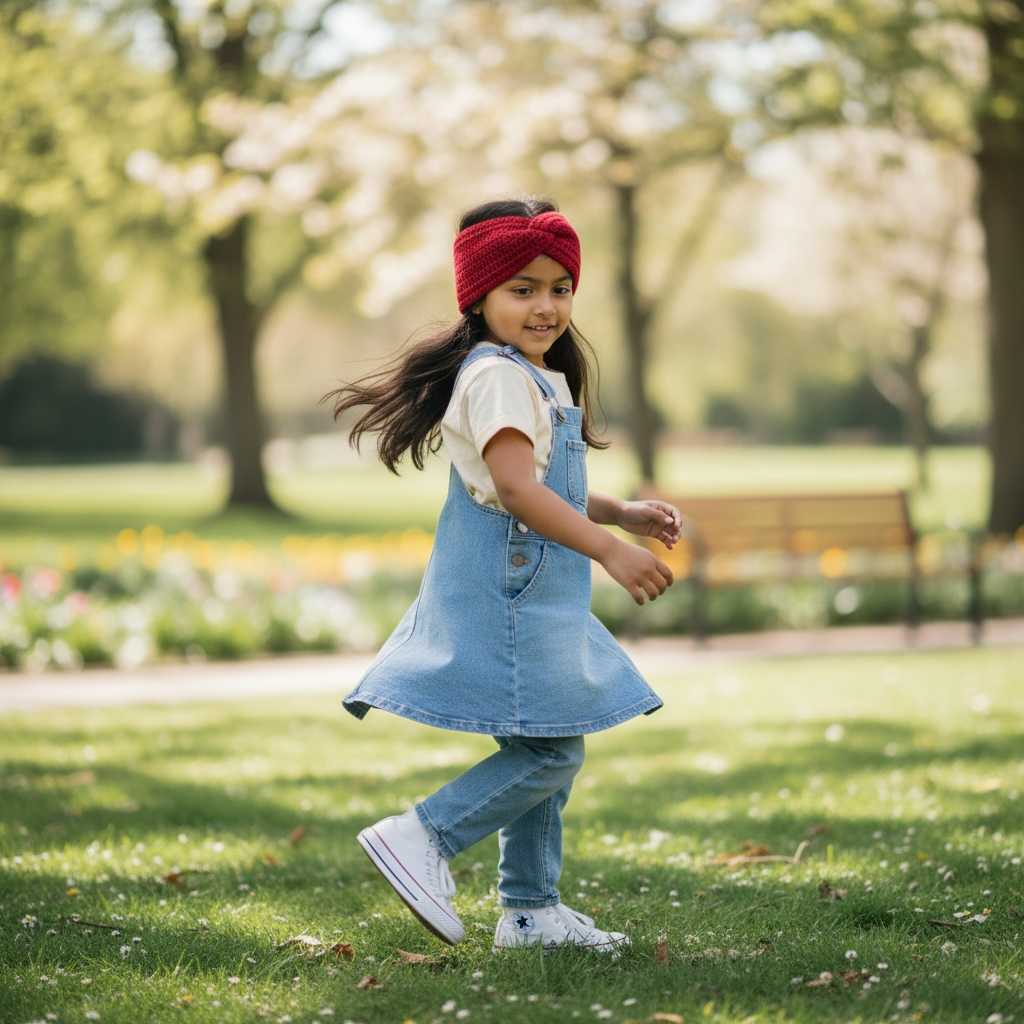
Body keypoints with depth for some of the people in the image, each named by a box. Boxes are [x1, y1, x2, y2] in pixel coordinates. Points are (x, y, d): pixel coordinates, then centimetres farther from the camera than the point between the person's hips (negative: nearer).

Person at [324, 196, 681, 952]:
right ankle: (422, 838, -8)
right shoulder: (498, 377, -15)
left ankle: (530, 909, 20)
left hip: (532, 597, 11)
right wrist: (610, 549, -29)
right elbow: (516, 489, -27)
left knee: (550, 752, 14)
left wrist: (621, 513, 16)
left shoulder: (543, 380, 20)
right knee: (549, 750, -13)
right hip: (505, 597, -11)